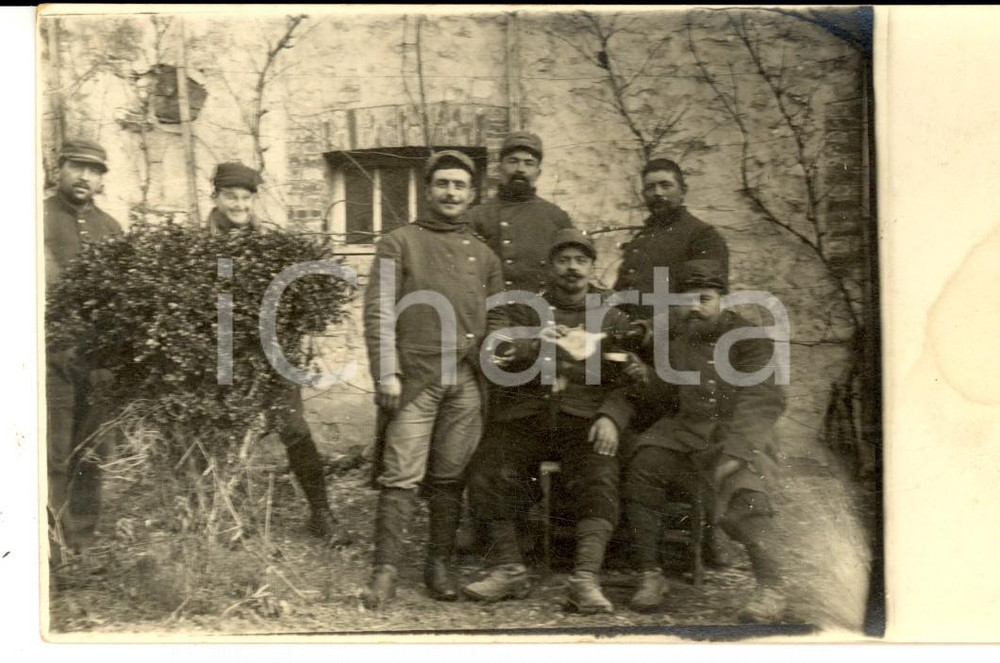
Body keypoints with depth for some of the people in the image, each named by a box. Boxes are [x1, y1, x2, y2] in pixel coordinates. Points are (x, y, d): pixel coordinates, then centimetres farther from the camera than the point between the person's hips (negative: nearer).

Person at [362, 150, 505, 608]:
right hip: (414, 378, -3)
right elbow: (379, 312, -1)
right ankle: (386, 571, -4)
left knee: (450, 478, 7)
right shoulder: (398, 243, 6)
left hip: (466, 382, 4)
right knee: (401, 476, -8)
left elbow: (496, 324, 21)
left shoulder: (484, 255, 18)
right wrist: (386, 374, -10)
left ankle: (440, 565, 18)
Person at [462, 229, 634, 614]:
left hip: (584, 419, -1)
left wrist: (610, 417, -12)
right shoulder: (528, 310, 19)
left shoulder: (611, 316, 17)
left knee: (600, 479, -30)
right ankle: (509, 571, -11)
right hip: (525, 417, 1)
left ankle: (585, 579, -30)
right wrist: (542, 346, -19)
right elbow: (502, 356, 1)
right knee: (487, 472, -24)